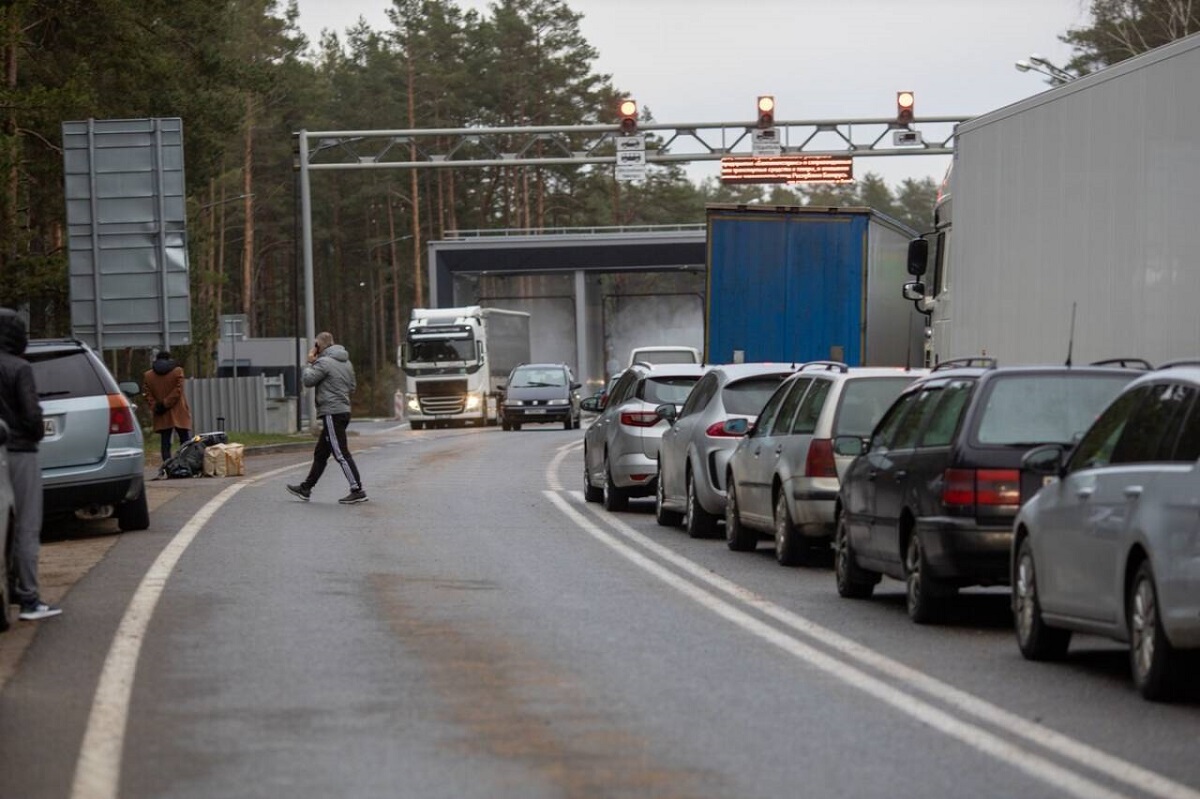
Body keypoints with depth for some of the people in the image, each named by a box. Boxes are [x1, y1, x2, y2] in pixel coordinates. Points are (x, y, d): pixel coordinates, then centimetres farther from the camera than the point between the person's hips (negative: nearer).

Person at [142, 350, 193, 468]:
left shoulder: (148, 375, 6)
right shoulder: (177, 371, -2)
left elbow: (148, 395, -1)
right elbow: (177, 391, -10)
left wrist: (155, 407, -4)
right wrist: (165, 404, -9)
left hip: (162, 417, 2)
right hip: (179, 414, -2)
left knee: (165, 442, 4)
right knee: (185, 441, 2)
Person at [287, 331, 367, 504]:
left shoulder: (324, 362, -13)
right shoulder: (347, 363, 14)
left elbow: (307, 380, -11)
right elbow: (351, 388, 20)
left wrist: (310, 364, 4)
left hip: (332, 413, -9)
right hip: (344, 411, 9)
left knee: (341, 454, -9)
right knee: (320, 454, 16)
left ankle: (357, 490, -12)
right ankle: (306, 488, 24)